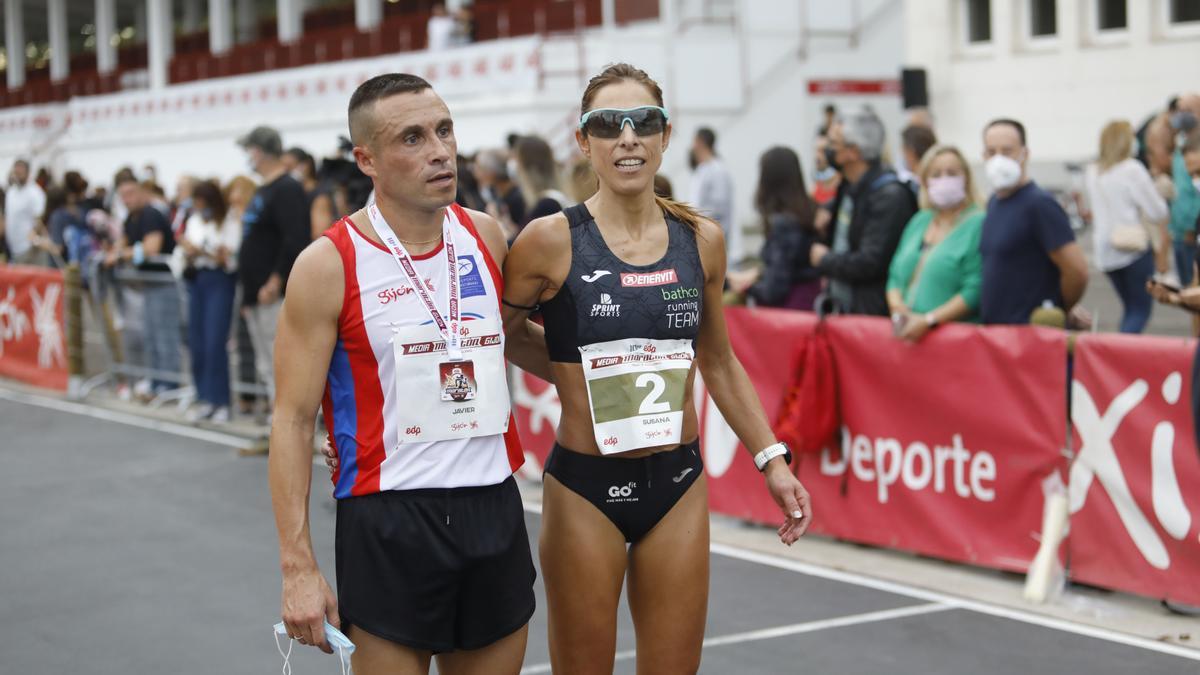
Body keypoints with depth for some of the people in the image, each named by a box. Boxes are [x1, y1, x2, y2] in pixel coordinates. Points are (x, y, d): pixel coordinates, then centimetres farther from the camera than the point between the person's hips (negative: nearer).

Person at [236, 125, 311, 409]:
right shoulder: (262, 191, 19)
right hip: (256, 296, 10)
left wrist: (276, 282, -23)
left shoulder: (287, 189, -11)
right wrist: (248, 293, 20)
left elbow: (296, 241, -22)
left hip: (276, 295, -10)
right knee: (267, 366, 12)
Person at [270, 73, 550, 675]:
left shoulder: (485, 235, 5)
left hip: (495, 511, 5)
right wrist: (297, 565, -14)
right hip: (390, 519, -5)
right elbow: (293, 419, -9)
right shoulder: (329, 264, -9)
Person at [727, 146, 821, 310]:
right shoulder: (808, 213, 6)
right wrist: (759, 273, 12)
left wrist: (747, 285, 1)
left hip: (790, 307, -8)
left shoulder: (782, 223, -18)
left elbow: (774, 288, -16)